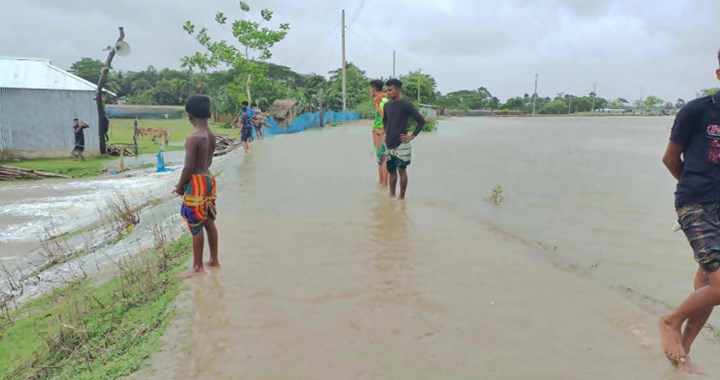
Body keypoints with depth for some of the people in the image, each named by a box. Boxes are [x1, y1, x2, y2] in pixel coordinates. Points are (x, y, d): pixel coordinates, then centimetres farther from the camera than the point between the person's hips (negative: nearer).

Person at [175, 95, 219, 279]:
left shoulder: (193, 138, -20)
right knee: (209, 222, 17)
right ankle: (214, 260, 28)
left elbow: (189, 167, -20)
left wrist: (180, 186, -5)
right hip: (209, 179, 9)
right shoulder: (211, 136, 6)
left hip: (197, 183, -9)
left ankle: (198, 267, 9)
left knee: (196, 227, 0)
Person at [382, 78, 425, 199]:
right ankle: (392, 196, 20)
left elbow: (421, 121, -10)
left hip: (401, 144, -6)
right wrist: (385, 133, 14)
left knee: (401, 170, -4)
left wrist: (412, 136, -10)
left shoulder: (406, 105, -11)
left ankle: (401, 198, 4)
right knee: (391, 170, 11)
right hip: (389, 144, 6)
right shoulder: (387, 105, 7)